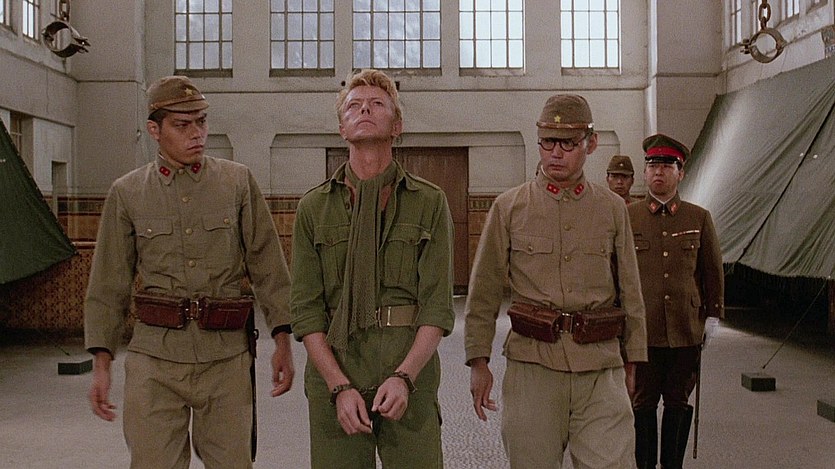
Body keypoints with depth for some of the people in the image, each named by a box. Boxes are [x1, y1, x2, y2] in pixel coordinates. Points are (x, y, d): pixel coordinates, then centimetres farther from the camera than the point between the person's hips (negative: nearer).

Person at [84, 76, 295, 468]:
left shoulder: (238, 182, 5)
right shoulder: (126, 193, 5)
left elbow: (268, 266, 4)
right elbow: (108, 286, 8)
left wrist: (282, 341, -1)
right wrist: (101, 363, 3)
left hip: (227, 353, 0)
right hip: (155, 353, 0)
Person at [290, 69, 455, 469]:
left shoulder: (429, 202, 4)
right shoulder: (313, 207, 6)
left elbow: (438, 307, -1)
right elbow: (306, 310, 1)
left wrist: (404, 377, -14)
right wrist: (340, 386, -9)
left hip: (410, 379, 0)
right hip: (332, 378, 1)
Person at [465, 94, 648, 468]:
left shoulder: (613, 208, 9)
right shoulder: (508, 208, 4)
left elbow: (630, 293, 14)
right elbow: (483, 293, 6)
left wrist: (632, 359, 13)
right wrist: (478, 361, 2)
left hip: (601, 368, 1)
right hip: (532, 365, -1)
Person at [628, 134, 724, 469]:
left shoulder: (699, 218, 5)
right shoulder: (626, 218, 2)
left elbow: (713, 271, 10)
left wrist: (713, 316, 7)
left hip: (686, 331, 1)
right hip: (641, 331, -1)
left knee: (678, 403, 10)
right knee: (643, 403, 6)